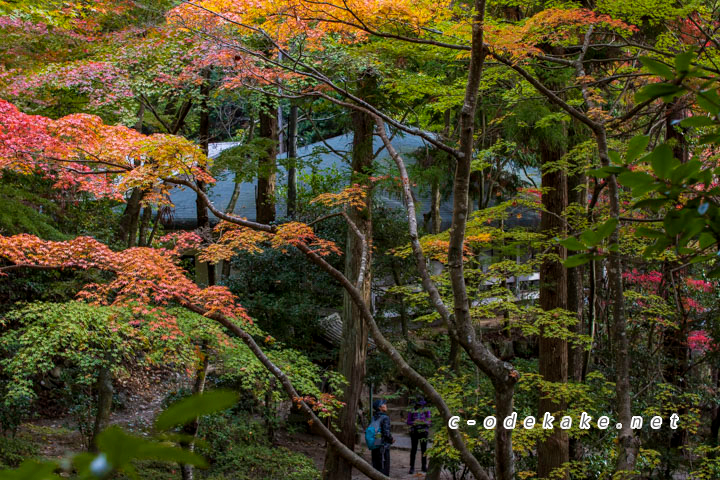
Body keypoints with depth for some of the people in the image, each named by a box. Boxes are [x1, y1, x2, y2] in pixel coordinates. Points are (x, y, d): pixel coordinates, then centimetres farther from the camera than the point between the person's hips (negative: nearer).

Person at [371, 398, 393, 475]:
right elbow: (386, 432, -20)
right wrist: (392, 440, -1)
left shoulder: (374, 417, 5)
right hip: (383, 446, -7)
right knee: (384, 467, 2)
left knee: (375, 466, 14)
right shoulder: (385, 418, -15)